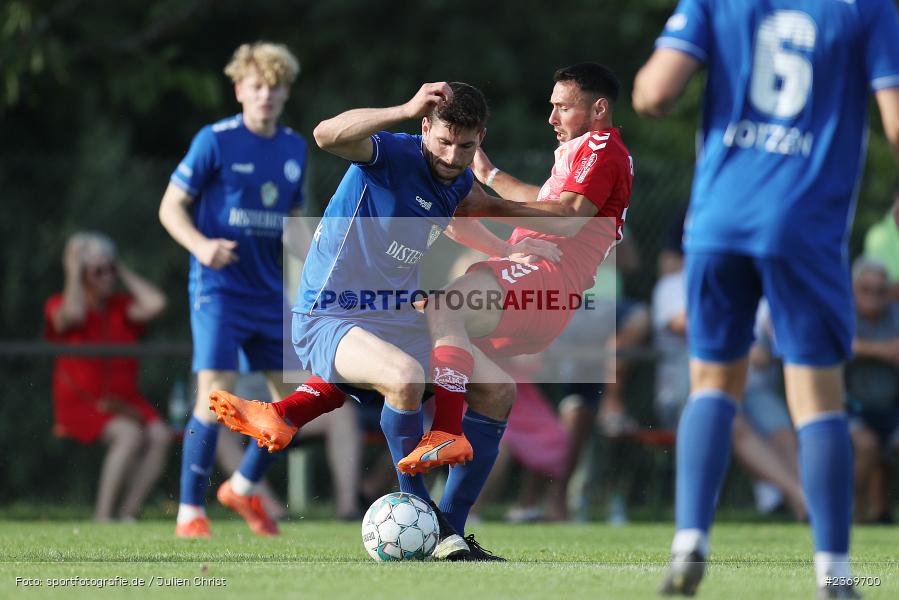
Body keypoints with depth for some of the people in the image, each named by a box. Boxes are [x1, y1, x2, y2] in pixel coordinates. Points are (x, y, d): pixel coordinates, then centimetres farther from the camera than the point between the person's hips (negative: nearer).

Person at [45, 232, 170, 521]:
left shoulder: (122, 307, 10)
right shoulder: (58, 305, -2)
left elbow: (156, 304, -9)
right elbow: (72, 315, -26)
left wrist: (123, 271, 0)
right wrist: (73, 272, -13)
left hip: (124, 402, 5)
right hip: (80, 404, -5)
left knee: (160, 435, -25)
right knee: (131, 434, -32)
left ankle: (127, 516, -22)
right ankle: (102, 517, -28)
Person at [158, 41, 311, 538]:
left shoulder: (295, 149, 9)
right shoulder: (215, 141, -7)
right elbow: (171, 207, -5)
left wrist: (297, 239, -2)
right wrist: (200, 245, -24)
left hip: (273, 292, 6)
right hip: (219, 288, -6)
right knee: (216, 395, -15)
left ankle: (243, 488, 27)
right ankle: (190, 513, -5)